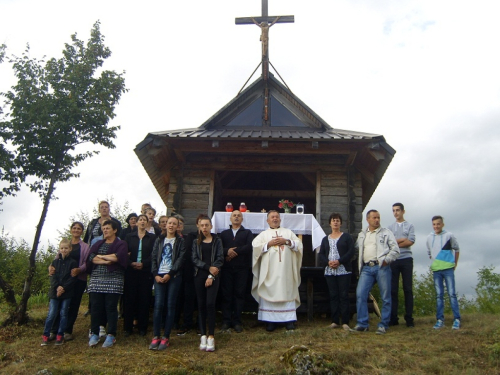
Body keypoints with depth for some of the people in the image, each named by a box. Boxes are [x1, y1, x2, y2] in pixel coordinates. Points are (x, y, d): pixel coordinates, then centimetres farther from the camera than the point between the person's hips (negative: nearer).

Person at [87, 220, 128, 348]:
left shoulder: (121, 244, 4)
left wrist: (100, 256, -4)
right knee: (96, 307, 2)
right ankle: (94, 334, 11)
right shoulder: (98, 244, 17)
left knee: (111, 307, -2)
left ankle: (111, 335, 4)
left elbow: (118, 257, -15)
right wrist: (107, 261, -12)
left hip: (113, 281, -4)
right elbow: (91, 257, 0)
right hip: (96, 280, 4)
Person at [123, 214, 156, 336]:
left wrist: (143, 264, -14)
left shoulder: (152, 238, 7)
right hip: (131, 271, 1)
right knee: (129, 298, 1)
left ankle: (142, 327, 10)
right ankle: (128, 327, 9)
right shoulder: (129, 237, 10)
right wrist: (131, 263, -12)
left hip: (146, 271, -1)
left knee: (144, 299, 1)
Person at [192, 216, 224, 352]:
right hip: (199, 276, 2)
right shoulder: (196, 242, 11)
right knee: (201, 305, 2)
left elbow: (220, 259, -1)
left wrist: (211, 275, -11)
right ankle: (203, 336, 7)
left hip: (213, 276, -2)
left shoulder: (217, 241, 6)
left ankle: (211, 336, -6)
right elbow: (194, 259, 1)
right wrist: (208, 267, -12)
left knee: (210, 304, -11)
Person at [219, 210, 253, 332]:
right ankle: (226, 321, 6)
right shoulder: (224, 233, 18)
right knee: (226, 294, 0)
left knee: (239, 294, -1)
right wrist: (227, 251, -16)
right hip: (227, 267, 1)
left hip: (242, 267, -1)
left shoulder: (247, 233, 13)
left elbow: (249, 246, -5)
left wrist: (235, 251, -11)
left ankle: (237, 321, 3)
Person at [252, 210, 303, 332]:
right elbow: (255, 247, -1)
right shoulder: (263, 234, 13)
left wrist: (287, 241, -6)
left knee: (287, 293, -2)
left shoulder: (288, 232, 16)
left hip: (286, 270, 1)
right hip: (269, 270, 0)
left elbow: (299, 245, 7)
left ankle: (289, 320, 2)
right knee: (270, 293, -4)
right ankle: (270, 320, 0)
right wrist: (269, 244, -9)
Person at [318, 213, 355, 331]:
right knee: (333, 296, 5)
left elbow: (351, 252, -5)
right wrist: (328, 262, -9)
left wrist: (339, 261, -14)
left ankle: (345, 322, -1)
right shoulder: (325, 239, 16)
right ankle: (335, 321, 10)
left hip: (344, 270, -4)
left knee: (344, 295, -5)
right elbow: (321, 254, 10)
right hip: (329, 271, 4)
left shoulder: (346, 237, 4)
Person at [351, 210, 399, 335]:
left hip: (382, 267, -3)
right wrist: (359, 263, 11)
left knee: (385, 297, 0)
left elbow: (395, 249, 2)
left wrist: (386, 260, -10)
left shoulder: (386, 232, 8)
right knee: (360, 294, -6)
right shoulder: (362, 235, 20)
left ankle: (383, 325, 9)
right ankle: (362, 324, 1)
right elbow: (356, 248, 26)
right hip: (366, 268, 3)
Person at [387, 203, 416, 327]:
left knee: (408, 289, 0)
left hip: (406, 259, -2)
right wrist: (403, 240, -6)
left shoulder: (409, 226, 9)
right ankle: (393, 318, 4)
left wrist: (395, 243, -5)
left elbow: (411, 242, -5)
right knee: (393, 289, 1)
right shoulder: (390, 227, 14)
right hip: (393, 260, 2)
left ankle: (409, 318, 4)